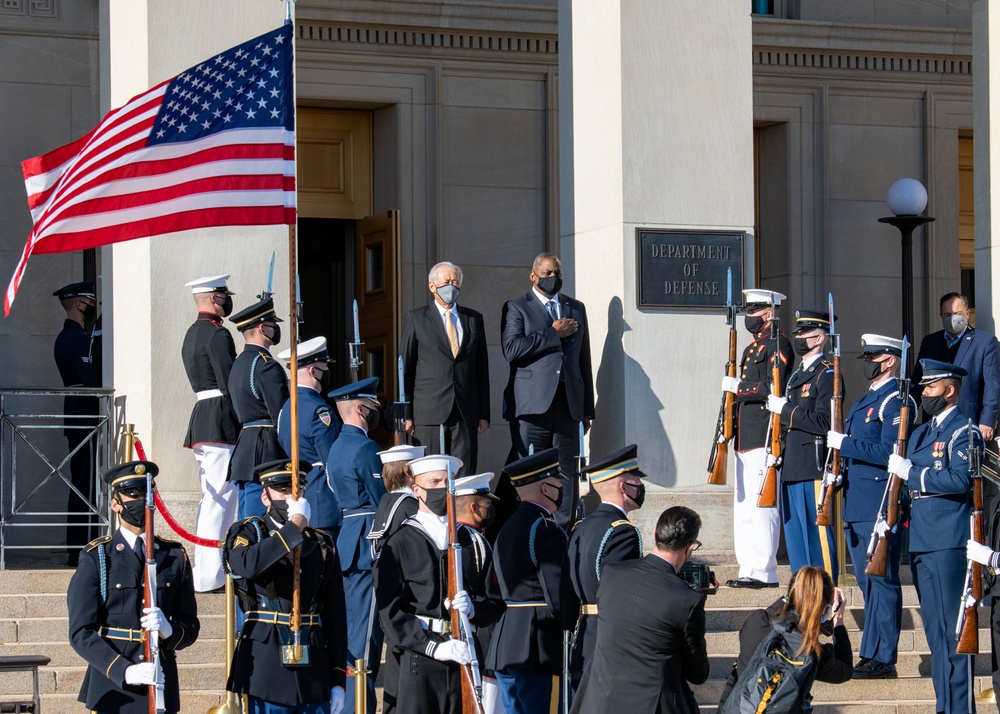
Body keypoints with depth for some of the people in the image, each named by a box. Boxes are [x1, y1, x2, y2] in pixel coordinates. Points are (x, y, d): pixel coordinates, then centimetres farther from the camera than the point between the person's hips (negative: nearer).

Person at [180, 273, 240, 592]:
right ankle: (210, 575, -12)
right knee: (221, 498, -10)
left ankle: (205, 570, 17)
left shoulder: (192, 333, 19)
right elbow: (230, 386, -17)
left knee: (211, 499, 14)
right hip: (221, 424, -10)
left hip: (200, 419, 10)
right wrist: (245, 423, -11)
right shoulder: (217, 334, -12)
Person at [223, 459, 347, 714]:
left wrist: (338, 679, 5)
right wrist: (295, 525, -16)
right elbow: (247, 564, -22)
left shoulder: (322, 545, 13)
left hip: (313, 665, 3)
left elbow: (335, 615, 11)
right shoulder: (248, 533, 5)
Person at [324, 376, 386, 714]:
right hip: (368, 546, -10)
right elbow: (382, 501, -15)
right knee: (365, 633, -8)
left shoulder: (337, 448, 16)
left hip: (346, 541, 10)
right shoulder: (365, 448, -14)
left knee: (351, 627, 14)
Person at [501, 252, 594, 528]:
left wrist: (587, 408, 14)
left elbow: (584, 359, 18)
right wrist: (554, 334, -8)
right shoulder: (516, 308, 6)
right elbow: (511, 349, -12)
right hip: (532, 403, -4)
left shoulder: (576, 308, 19)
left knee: (566, 474, 0)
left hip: (568, 404, 4)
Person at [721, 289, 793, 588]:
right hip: (746, 438, 10)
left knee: (761, 504, -11)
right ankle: (749, 571, 12)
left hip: (764, 438, -10)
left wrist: (737, 387, -10)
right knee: (744, 505, 9)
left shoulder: (778, 344, -7)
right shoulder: (751, 348, 23)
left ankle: (764, 572, -11)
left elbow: (773, 388, -17)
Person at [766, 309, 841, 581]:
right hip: (793, 468, 10)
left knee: (818, 534, -6)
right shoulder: (797, 375, 20)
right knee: (795, 536, 12)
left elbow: (824, 422, -19)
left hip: (814, 468, -10)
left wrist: (785, 410, -16)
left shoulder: (827, 374, -10)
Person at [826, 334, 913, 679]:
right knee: (868, 582, 12)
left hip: (880, 505, -10)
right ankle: (870, 653, 17)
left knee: (882, 581, -7)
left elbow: (888, 453, -20)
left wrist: (844, 444, -16)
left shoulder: (897, 401, -11)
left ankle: (882, 660, -6)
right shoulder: (865, 402, 20)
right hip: (857, 505, 10)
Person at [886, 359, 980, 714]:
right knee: (935, 631, 11)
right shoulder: (920, 433, 19)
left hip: (949, 542, -9)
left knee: (953, 631, -7)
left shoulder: (964, 432, -7)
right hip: (920, 541, 9)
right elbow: (906, 481, 25)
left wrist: (911, 473, -17)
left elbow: (960, 480, -21)